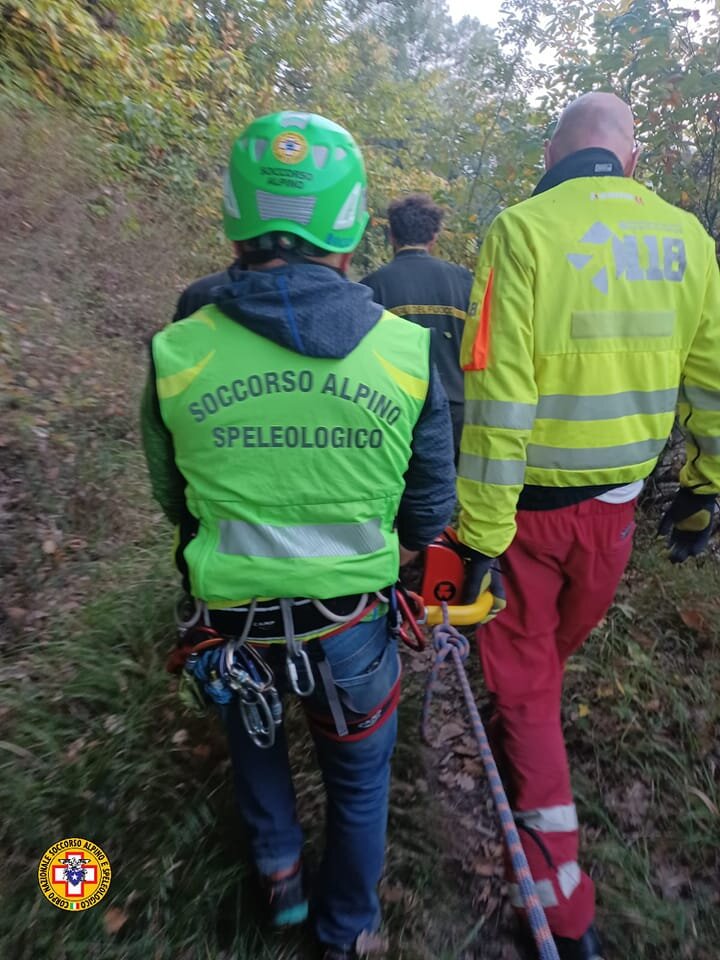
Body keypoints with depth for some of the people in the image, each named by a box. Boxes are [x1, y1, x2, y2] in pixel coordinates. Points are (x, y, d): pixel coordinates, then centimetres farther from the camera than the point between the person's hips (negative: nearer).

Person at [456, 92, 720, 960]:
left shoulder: (524, 229, -13)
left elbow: (498, 395, -20)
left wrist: (482, 536, -16)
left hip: (527, 506, -4)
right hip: (616, 506, 5)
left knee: (524, 681, 11)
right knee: (553, 650, 28)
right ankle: (523, 727, 57)